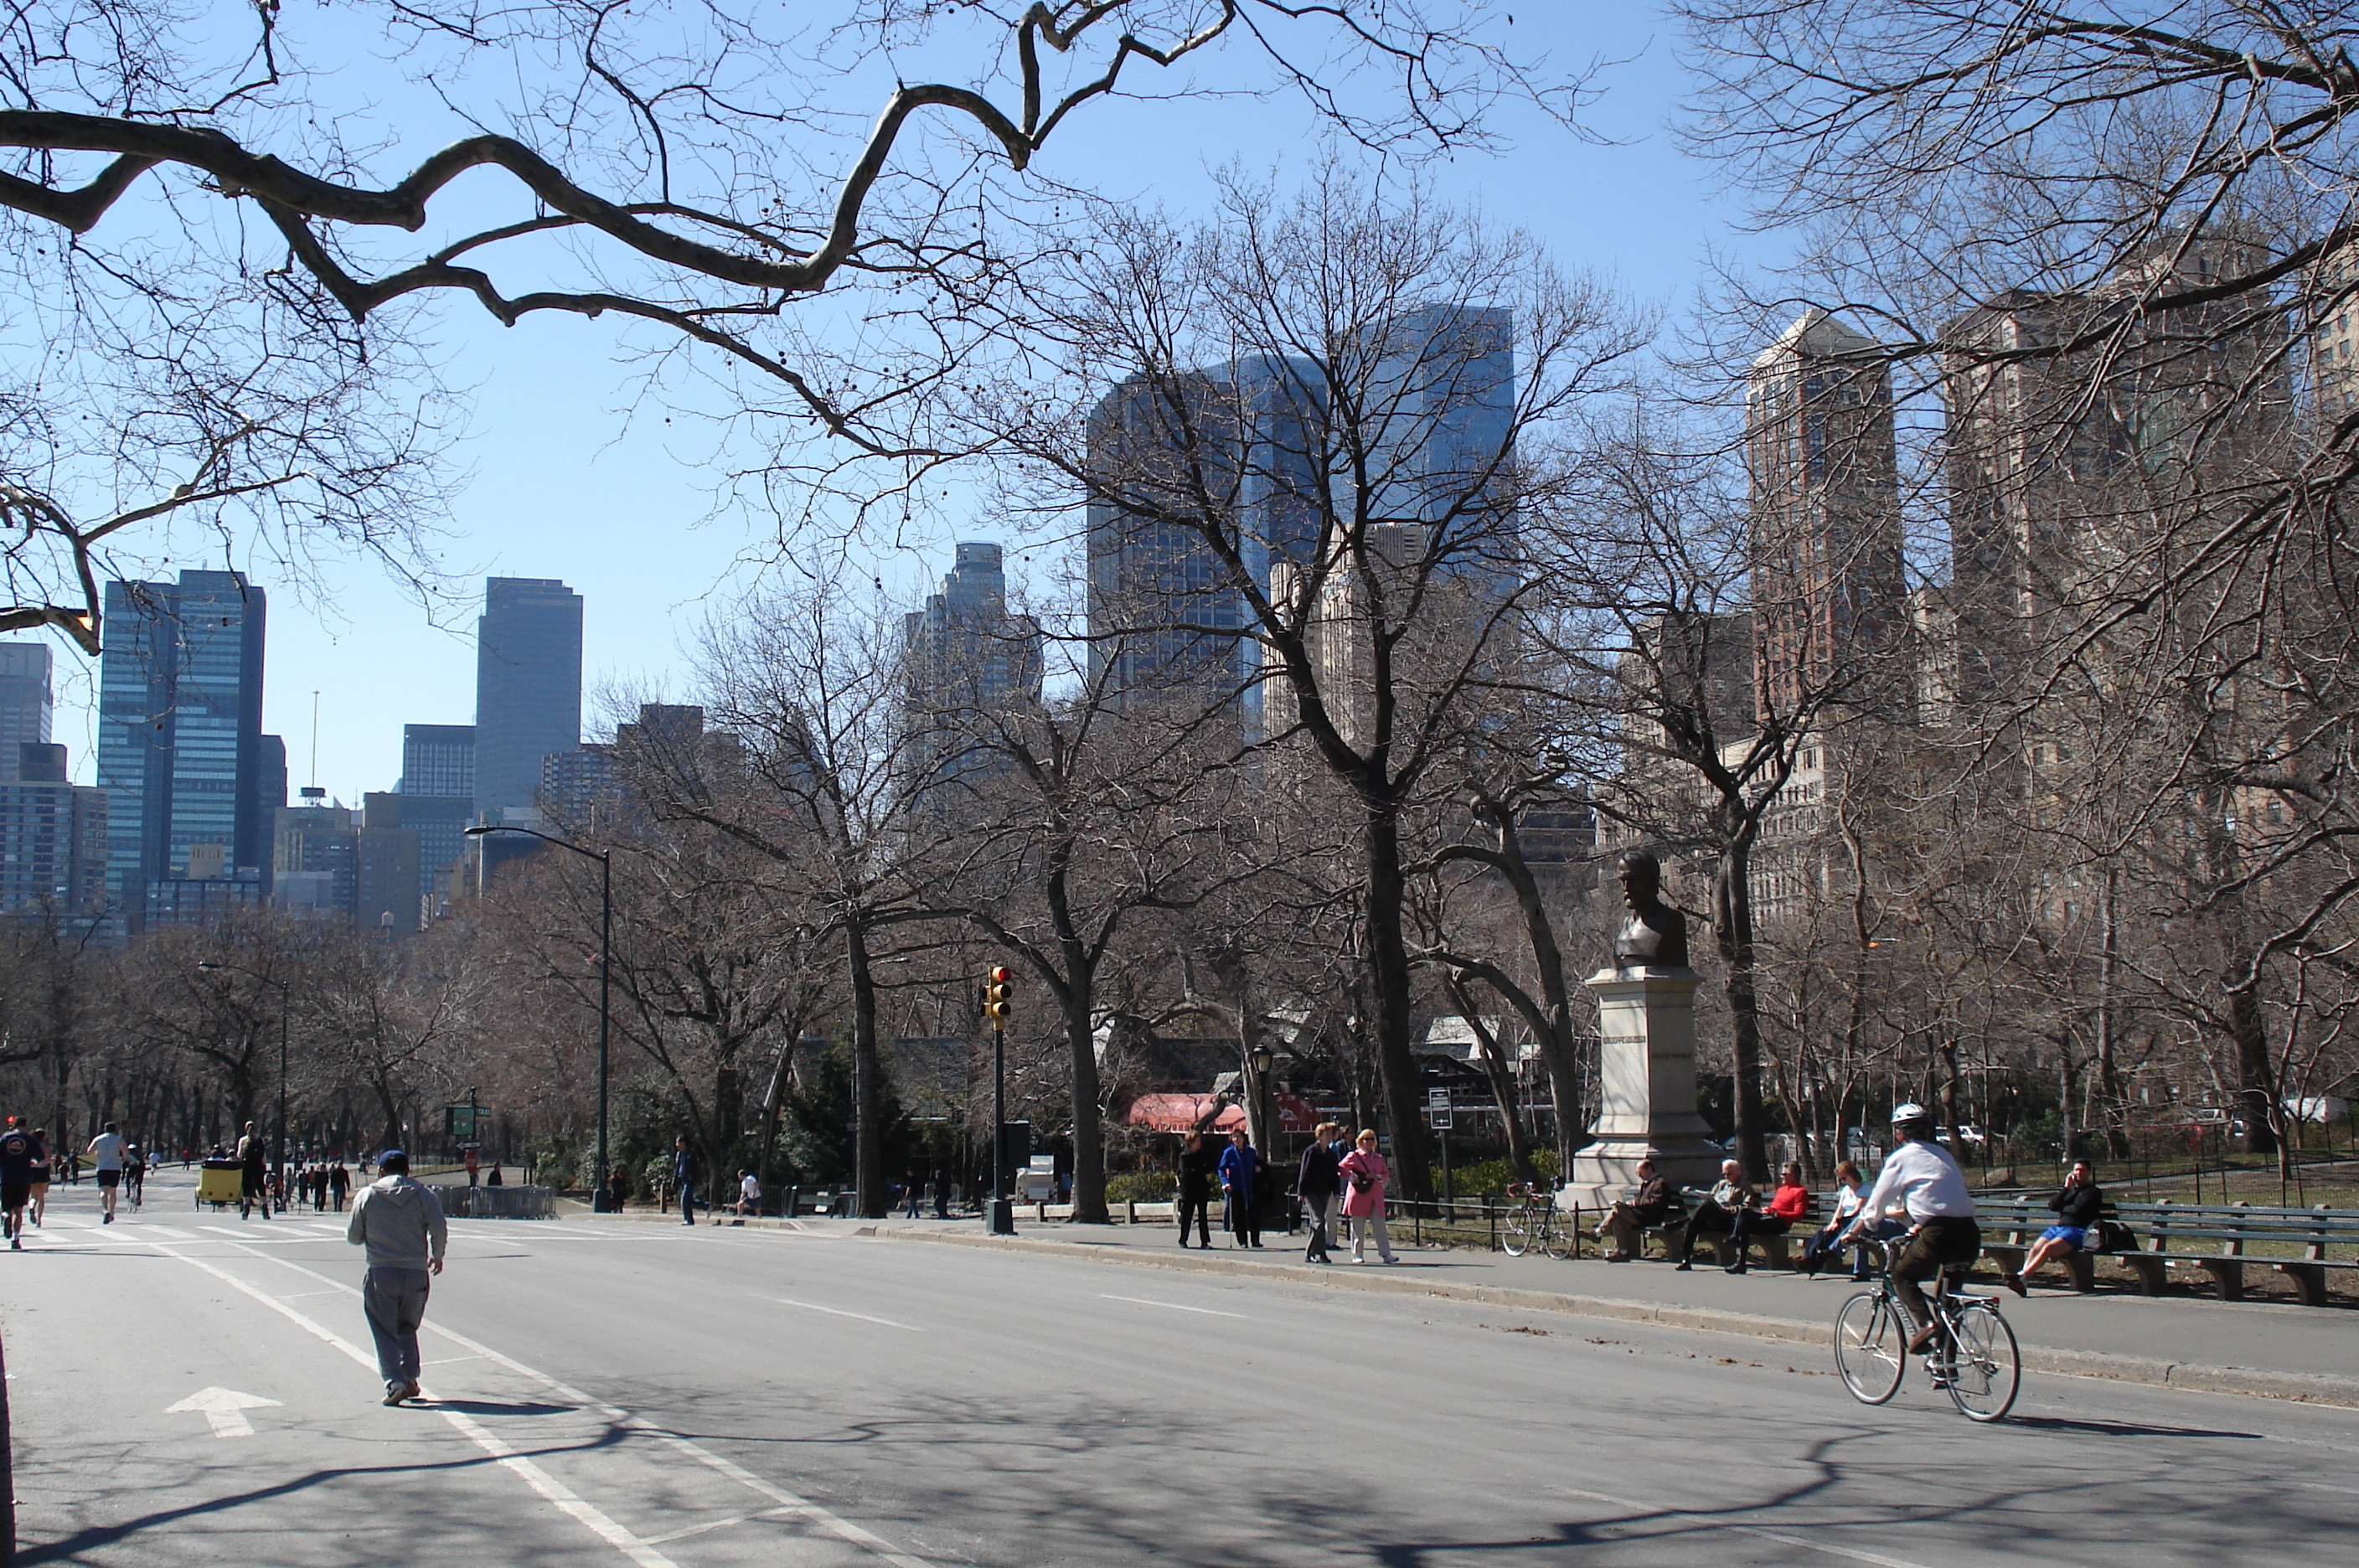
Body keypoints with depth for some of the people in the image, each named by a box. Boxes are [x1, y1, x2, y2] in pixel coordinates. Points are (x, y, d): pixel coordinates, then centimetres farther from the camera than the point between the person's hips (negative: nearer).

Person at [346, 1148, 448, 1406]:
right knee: (408, 1328, 19)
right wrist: (437, 1256, 9)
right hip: (416, 1273, 2)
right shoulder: (423, 1194, 4)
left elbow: (353, 1236, 8)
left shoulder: (367, 1195, 4)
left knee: (385, 1331, 2)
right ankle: (410, 1379, 12)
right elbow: (439, 1228, -7)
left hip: (381, 1273, -2)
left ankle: (394, 1382, -11)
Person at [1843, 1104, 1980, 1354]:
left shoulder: (1901, 1158, 3)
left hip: (1940, 1233, -6)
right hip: (1969, 1235, 6)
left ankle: (1925, 1324, -10)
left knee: (1902, 1276, 12)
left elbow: (1877, 1201, 8)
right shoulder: (1942, 1154, 22)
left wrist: (1854, 1232, 20)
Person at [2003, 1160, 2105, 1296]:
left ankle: (2021, 1276, -46)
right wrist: (2066, 1188, 8)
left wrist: (2062, 1209, 11)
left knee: (2048, 1248, -32)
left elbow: (2078, 1209, -5)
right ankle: (2021, 1282, -41)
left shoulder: (2093, 1192, 11)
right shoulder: (2069, 1190, 29)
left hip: (2077, 1230, -6)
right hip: (2058, 1227, 6)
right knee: (2035, 1248, -24)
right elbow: (2052, 1205, 12)